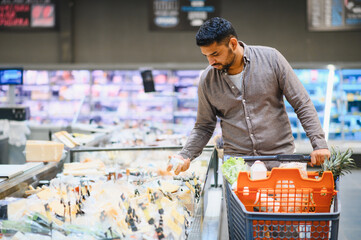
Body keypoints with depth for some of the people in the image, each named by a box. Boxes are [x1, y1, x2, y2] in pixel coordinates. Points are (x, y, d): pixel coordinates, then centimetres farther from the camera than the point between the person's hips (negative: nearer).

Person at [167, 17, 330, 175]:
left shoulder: (270, 58, -5)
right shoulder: (207, 80, 1)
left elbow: (302, 105, -1)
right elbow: (203, 127, 12)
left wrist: (319, 144, -7)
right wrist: (185, 156, -4)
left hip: (280, 156, -1)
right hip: (236, 165, 2)